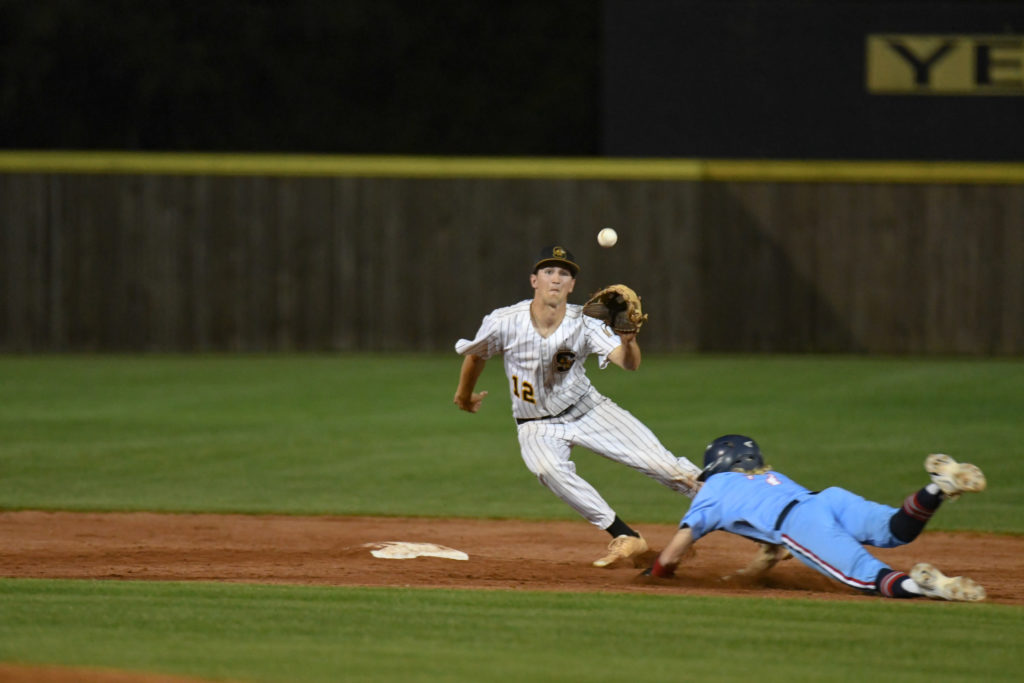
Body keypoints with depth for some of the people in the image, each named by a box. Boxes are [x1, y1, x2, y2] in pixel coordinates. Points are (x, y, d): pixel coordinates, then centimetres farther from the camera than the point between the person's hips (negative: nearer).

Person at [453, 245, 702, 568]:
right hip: (538, 427, -1)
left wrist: (628, 341, -55)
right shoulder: (504, 323, -19)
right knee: (549, 469, -33)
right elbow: (476, 355, 3)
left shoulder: (584, 324, -19)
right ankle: (625, 538, -27)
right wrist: (464, 394, 20)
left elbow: (628, 363, -33)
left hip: (587, 409, 1)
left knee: (656, 459, -13)